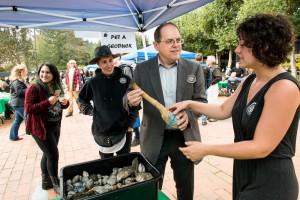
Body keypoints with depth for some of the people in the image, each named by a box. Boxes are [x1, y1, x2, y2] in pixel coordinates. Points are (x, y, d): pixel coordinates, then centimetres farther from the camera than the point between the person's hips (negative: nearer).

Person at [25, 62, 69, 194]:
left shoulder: (56, 86, 7)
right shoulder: (34, 88, -14)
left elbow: (59, 105, 16)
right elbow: (28, 109, -20)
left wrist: (65, 103, -7)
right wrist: (48, 102, -27)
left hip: (56, 125, 7)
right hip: (41, 127, -7)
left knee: (48, 154, 18)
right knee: (53, 155, -4)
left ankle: (46, 181, 35)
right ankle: (56, 184, 16)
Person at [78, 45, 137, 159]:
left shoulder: (125, 80, -8)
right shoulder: (93, 82, -6)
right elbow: (82, 99, 12)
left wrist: (131, 123, 0)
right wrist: (90, 111, -2)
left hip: (123, 130, 0)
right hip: (102, 132, 1)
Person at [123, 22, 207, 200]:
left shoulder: (194, 68, -3)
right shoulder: (142, 69, -4)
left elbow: (202, 101, -2)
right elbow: (129, 101, -2)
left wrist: (189, 115, -23)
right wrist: (131, 101, -27)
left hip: (184, 137, 1)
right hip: (154, 139, 0)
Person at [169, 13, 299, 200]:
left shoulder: (284, 87, -24)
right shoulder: (249, 81, 2)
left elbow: (262, 147, -26)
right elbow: (223, 110, 10)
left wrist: (206, 150, -24)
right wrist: (190, 104, 2)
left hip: (269, 182, -8)